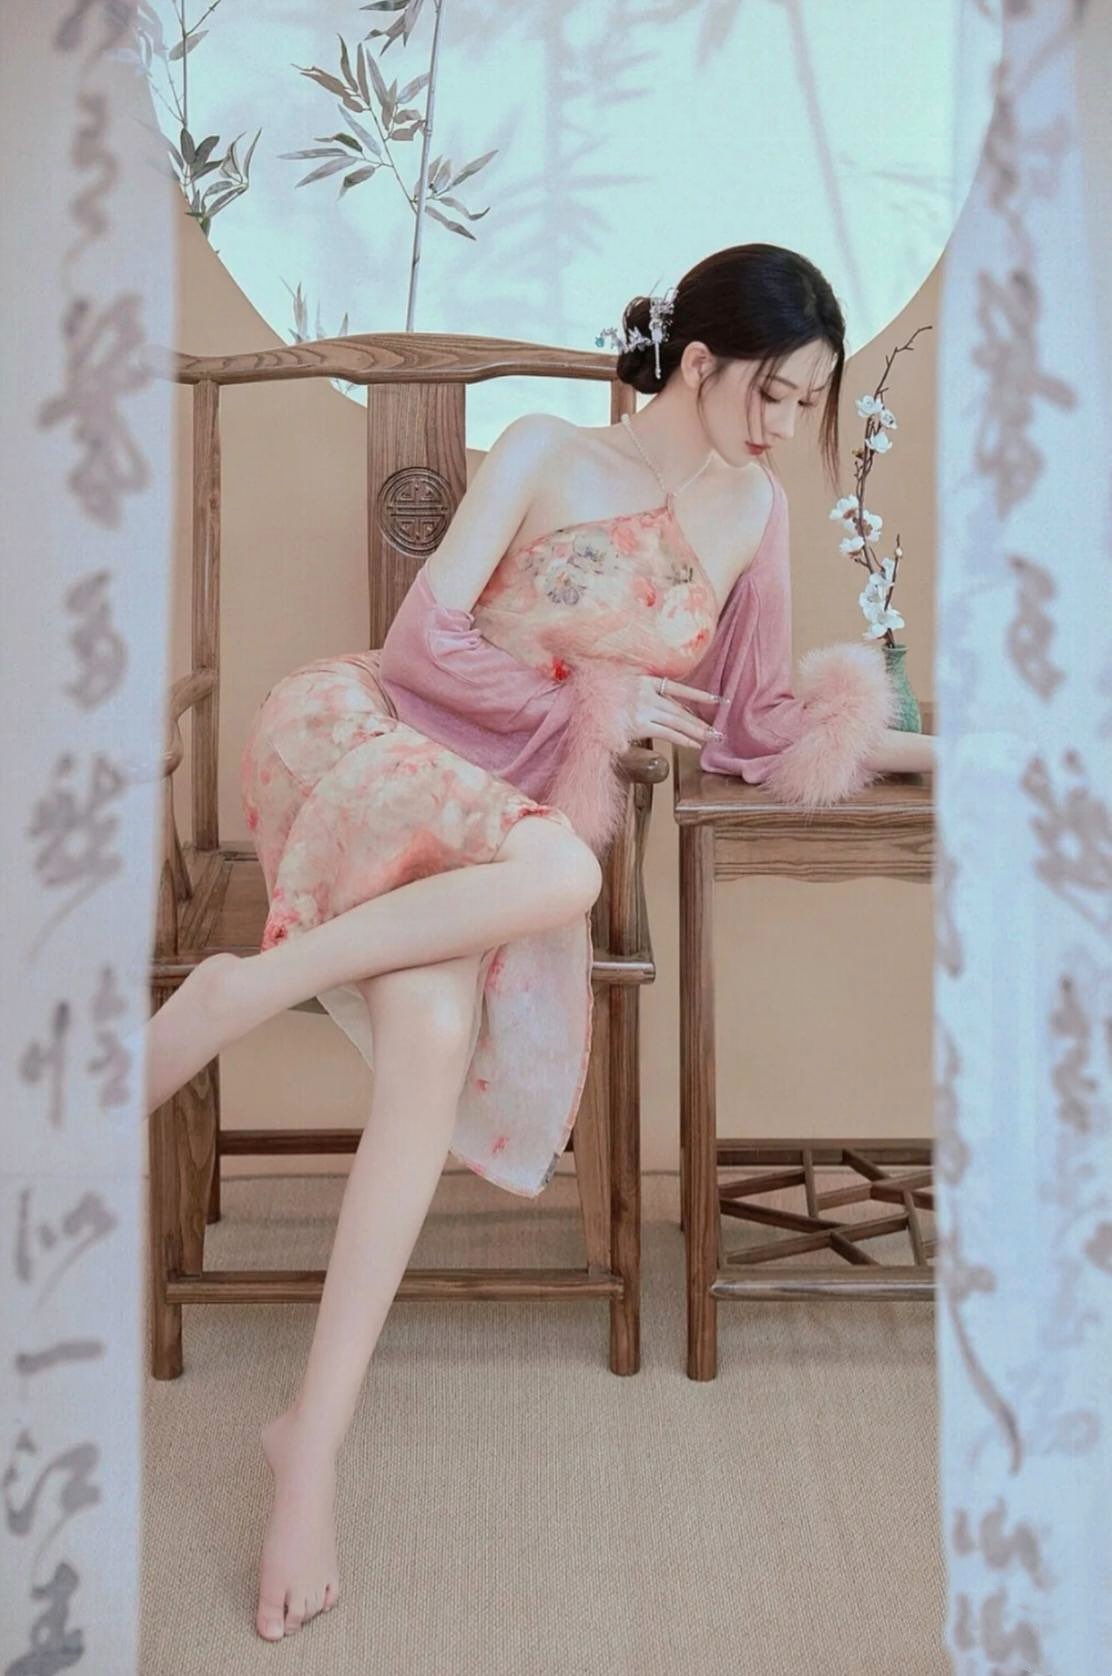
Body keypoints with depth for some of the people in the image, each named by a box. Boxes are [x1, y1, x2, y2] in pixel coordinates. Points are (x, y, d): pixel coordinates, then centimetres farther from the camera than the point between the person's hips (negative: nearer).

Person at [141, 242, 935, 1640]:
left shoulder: (754, 508, 13)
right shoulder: (544, 453, 1)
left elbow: (754, 726, 16)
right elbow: (425, 641, -4)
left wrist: (906, 745, 9)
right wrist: (590, 702, -5)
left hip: (541, 807, 3)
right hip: (393, 746, -2)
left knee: (438, 1029, -30)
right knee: (560, 872, -38)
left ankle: (312, 1441, -27)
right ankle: (251, 991, -24)